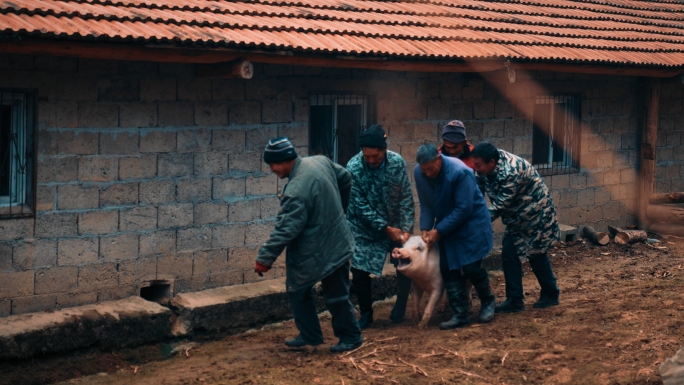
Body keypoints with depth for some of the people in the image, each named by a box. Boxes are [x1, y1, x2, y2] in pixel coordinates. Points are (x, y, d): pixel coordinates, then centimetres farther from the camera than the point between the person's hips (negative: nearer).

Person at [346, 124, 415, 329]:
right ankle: (366, 314, 17)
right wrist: (386, 228, -20)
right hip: (365, 227, -2)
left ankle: (400, 307, 23)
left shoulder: (397, 162, -17)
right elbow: (361, 206, -20)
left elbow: (406, 199, -11)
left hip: (394, 224, 2)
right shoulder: (354, 168, -24)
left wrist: (406, 229, -19)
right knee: (359, 272, -5)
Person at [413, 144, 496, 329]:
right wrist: (425, 228, -15)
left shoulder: (460, 172, -29)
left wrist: (439, 231, -24)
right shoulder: (419, 173, -12)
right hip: (446, 226, 5)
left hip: (472, 223, -5)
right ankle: (460, 314, 8)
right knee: (449, 270, 0)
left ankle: (488, 302, 21)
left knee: (471, 267, -6)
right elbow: (426, 205, -1)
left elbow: (464, 209, -26)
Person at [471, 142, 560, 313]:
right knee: (509, 253, 0)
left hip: (536, 213, -8)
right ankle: (514, 300, 5)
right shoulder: (487, 168, -11)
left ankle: (551, 294, 24)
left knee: (536, 254, 4)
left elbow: (500, 205, -32)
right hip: (517, 216, 8)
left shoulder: (511, 172, -35)